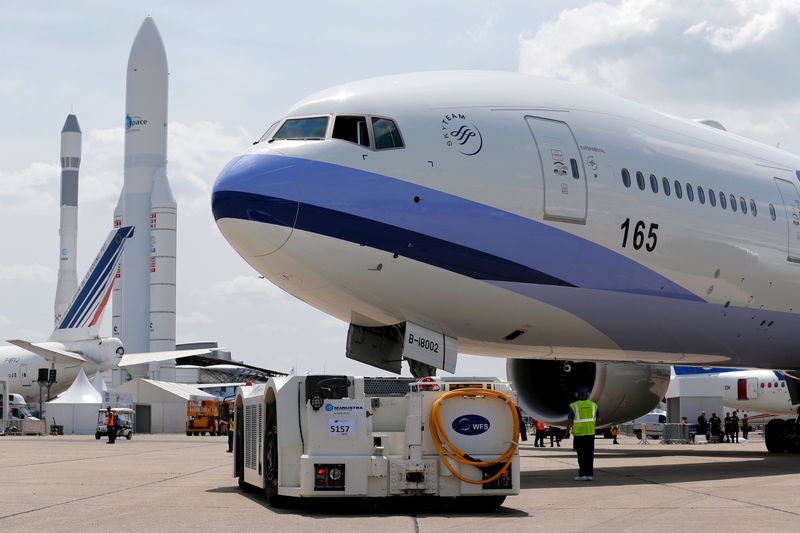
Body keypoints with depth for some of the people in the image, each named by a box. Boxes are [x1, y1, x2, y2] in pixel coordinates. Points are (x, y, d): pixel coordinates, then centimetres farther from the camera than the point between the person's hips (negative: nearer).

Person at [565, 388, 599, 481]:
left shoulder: (574, 406, -9)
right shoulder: (593, 405, 2)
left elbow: (569, 421, -10)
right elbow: (598, 419, 9)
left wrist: (567, 431, 2)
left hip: (578, 434, -3)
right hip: (590, 433, 3)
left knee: (581, 455, 3)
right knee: (589, 455, 6)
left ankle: (582, 474, 0)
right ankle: (589, 474, 5)